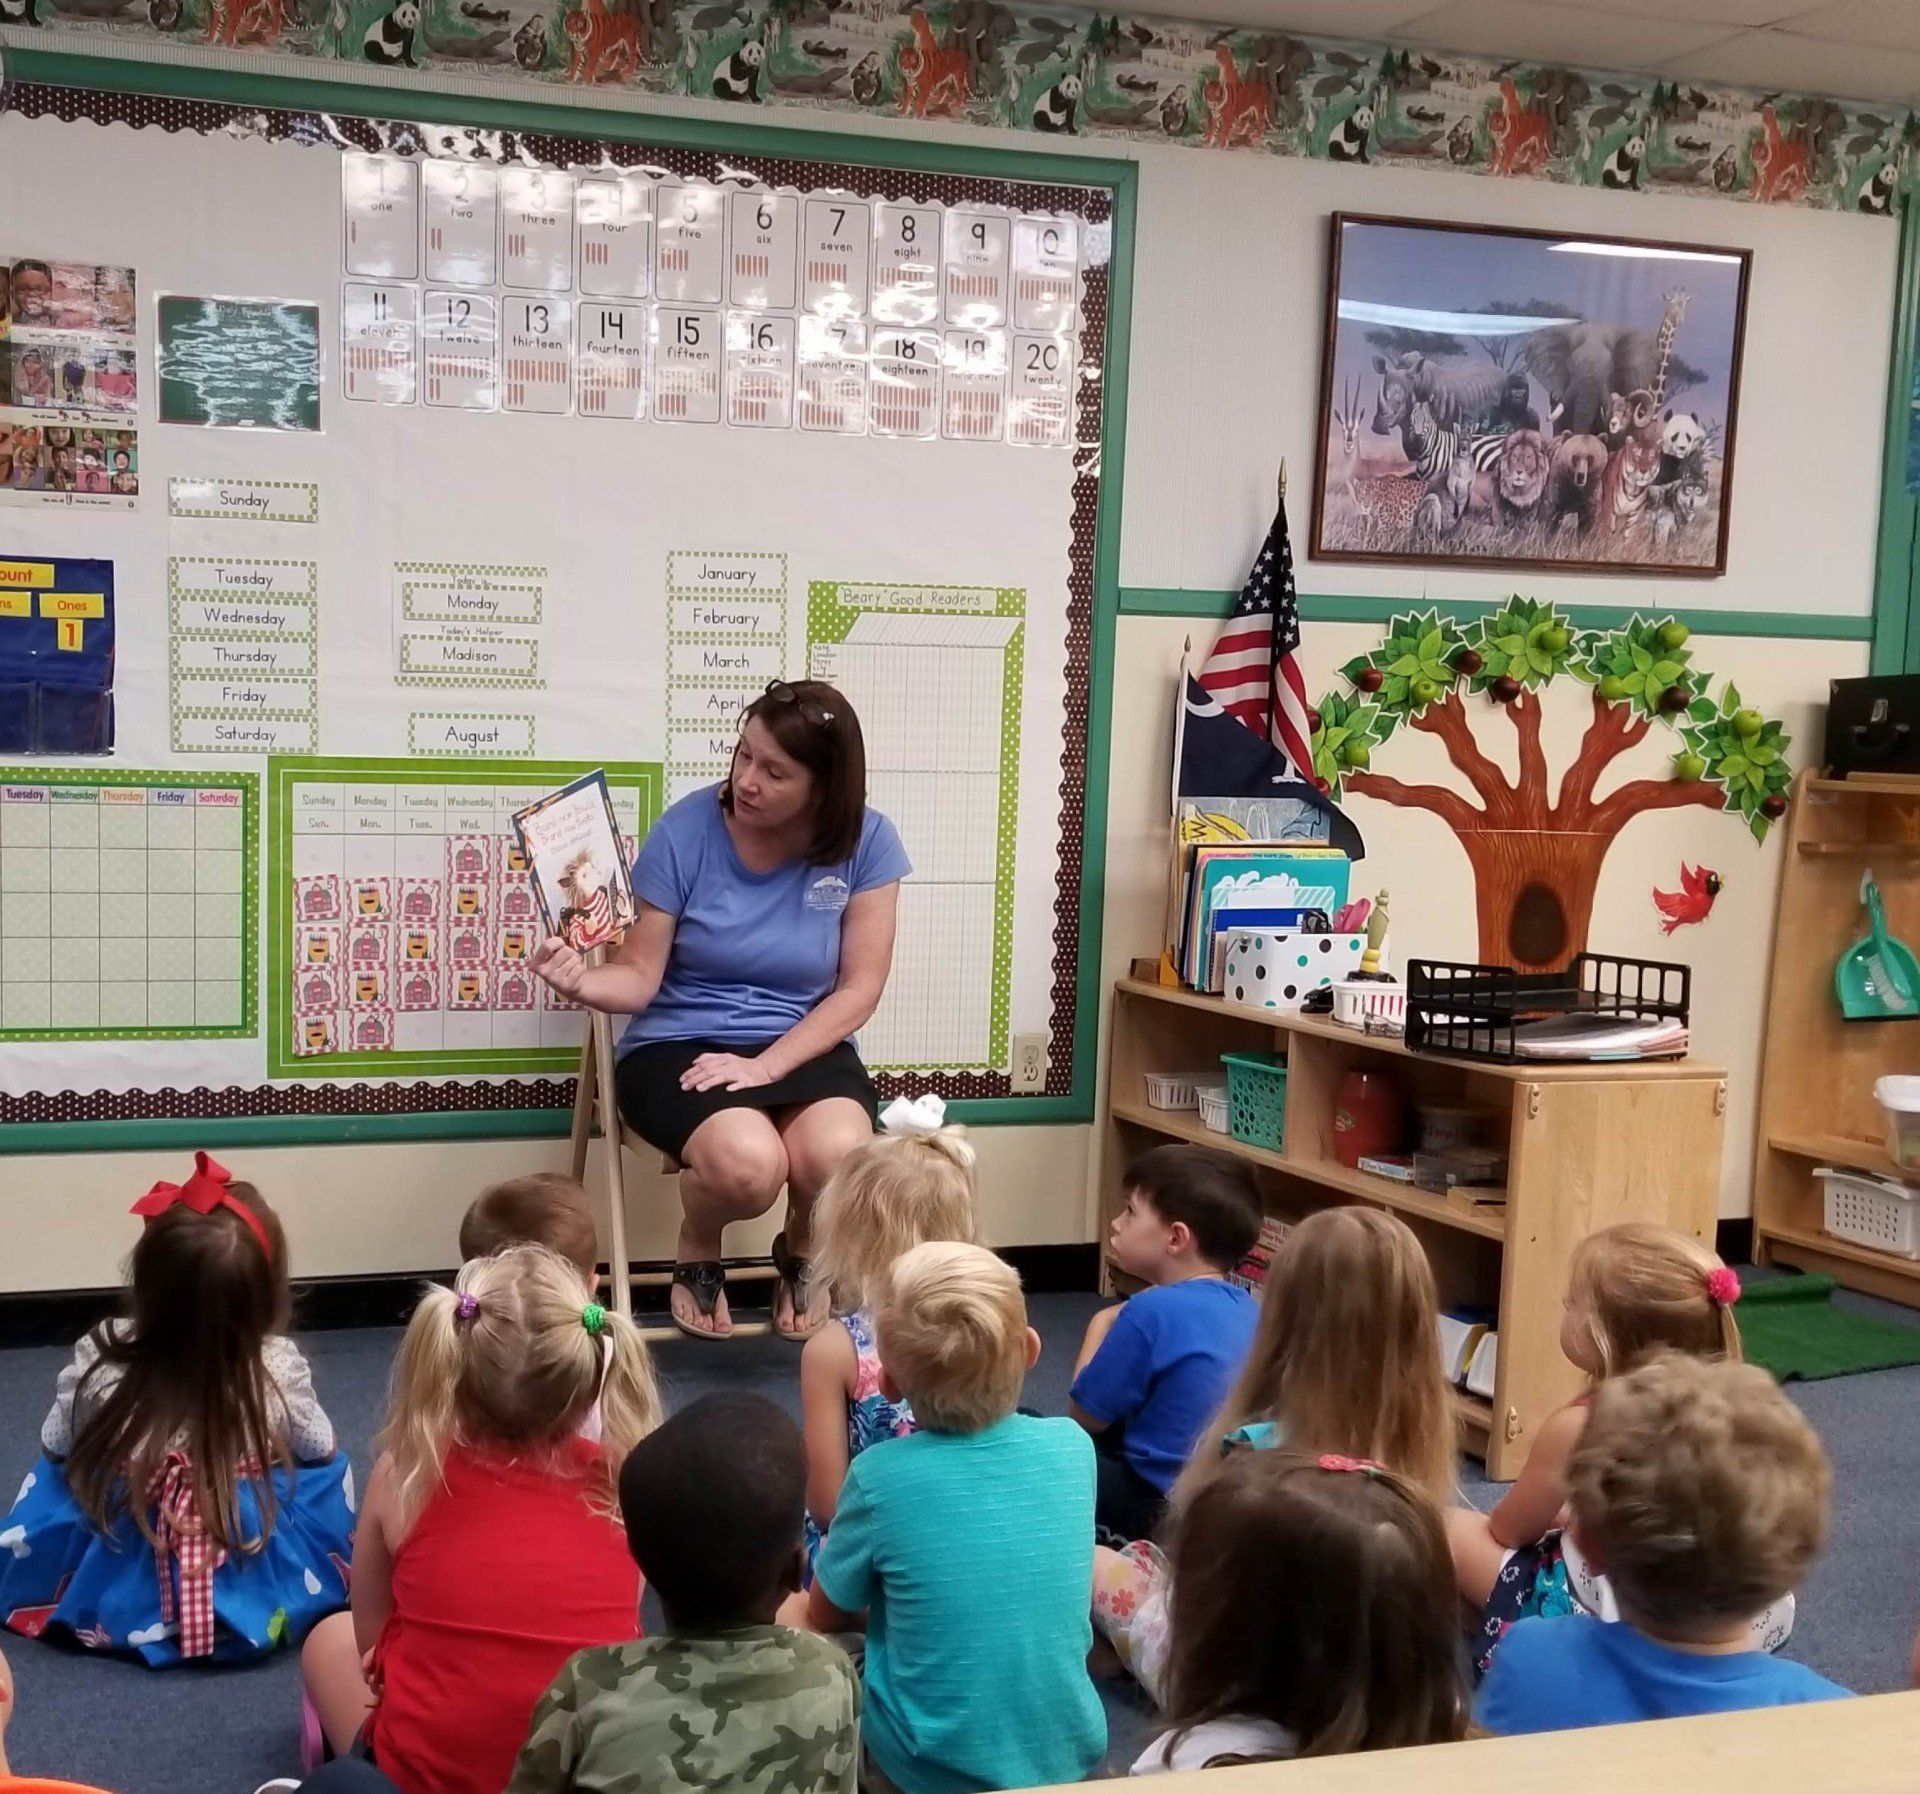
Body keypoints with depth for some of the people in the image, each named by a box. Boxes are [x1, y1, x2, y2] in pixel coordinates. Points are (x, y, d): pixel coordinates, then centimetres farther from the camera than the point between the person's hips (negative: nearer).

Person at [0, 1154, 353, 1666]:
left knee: (52, 1473, 27)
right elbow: (318, 1448, 3)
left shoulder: (98, 1359, -14)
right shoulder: (280, 1370, -16)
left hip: (107, 1588, 1)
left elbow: (56, 1445, 4)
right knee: (330, 1465, 21)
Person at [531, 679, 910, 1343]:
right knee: (748, 1164, -33)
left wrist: (766, 1065, -17)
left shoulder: (866, 841, -6)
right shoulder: (684, 831, -9)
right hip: (679, 1045, -1)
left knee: (838, 1157, -31)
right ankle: (697, 1251, 7)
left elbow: (859, 987, -5)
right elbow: (639, 978, -7)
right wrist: (582, 981, -30)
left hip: (804, 1046, 2)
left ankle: (803, 1254, 8)